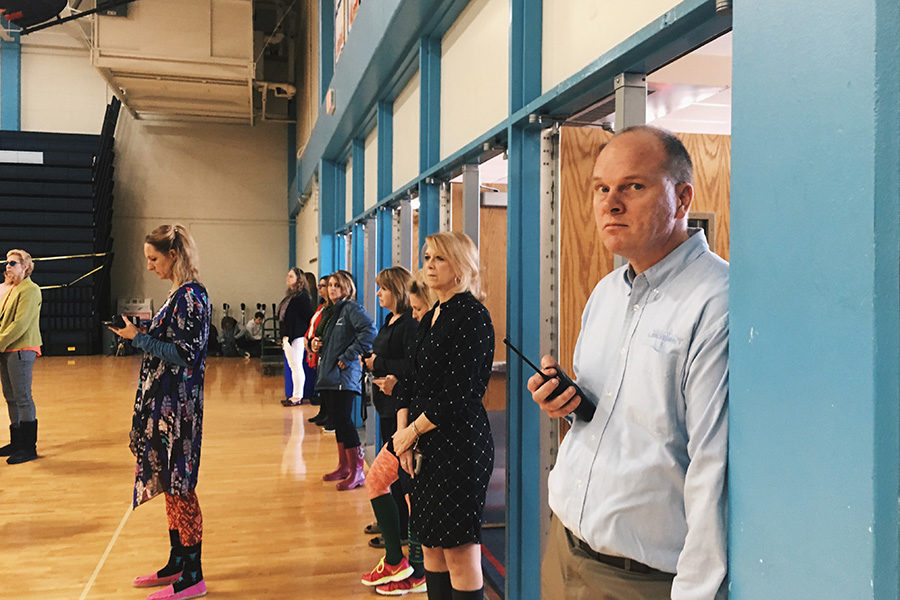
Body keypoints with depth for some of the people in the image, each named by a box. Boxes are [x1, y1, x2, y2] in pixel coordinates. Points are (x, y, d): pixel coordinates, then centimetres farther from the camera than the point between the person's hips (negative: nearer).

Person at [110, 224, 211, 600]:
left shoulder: (190, 295, -16)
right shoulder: (181, 293, 14)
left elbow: (184, 354, -20)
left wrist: (139, 338, -16)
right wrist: (141, 332, 7)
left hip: (178, 405, -10)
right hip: (166, 401, 10)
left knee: (180, 486, -2)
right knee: (171, 485, 16)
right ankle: (177, 564, 29)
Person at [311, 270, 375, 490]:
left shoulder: (352, 308, -9)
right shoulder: (334, 311, 20)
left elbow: (370, 331, -24)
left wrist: (348, 356, -20)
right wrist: (318, 345, 7)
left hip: (345, 376, -9)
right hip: (329, 375, 9)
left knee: (344, 419, -10)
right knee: (338, 420, 14)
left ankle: (357, 471, -3)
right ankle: (344, 466, 24)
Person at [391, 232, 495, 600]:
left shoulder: (472, 316, -12)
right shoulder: (429, 319, 15)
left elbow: (458, 395, -17)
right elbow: (412, 384, 14)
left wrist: (412, 432, -8)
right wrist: (404, 437, 2)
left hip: (460, 445, -8)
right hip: (426, 446, 9)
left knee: (460, 552, -1)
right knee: (431, 546, 14)